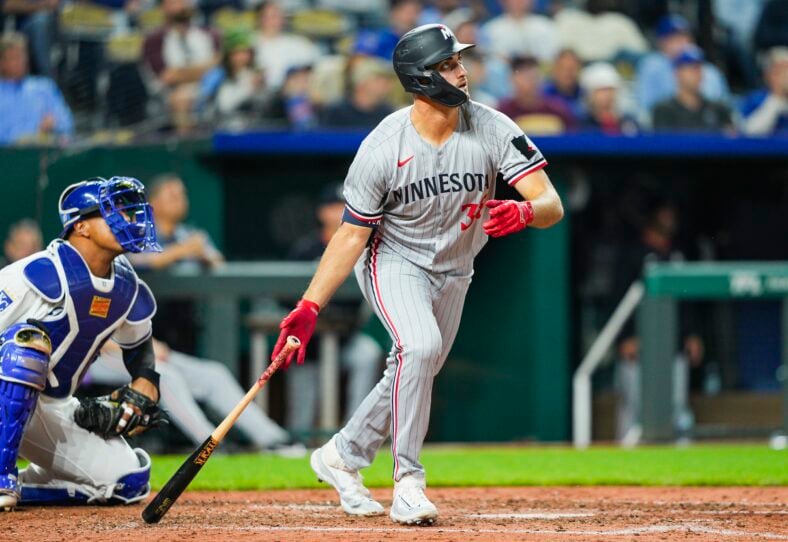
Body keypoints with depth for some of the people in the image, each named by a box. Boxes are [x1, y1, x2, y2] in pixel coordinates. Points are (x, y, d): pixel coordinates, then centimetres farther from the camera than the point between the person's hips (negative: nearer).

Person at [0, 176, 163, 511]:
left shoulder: (128, 291, 3)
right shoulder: (44, 274, -23)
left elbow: (138, 345, 21)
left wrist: (145, 384, 2)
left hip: (54, 408, 7)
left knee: (129, 481, -2)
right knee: (30, 340, -38)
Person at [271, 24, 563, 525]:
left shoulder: (491, 129, -19)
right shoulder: (382, 148, -24)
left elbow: (552, 204, -23)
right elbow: (351, 236, -16)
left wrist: (524, 212, -47)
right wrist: (310, 307, -24)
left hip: (452, 272, 4)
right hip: (394, 261, -4)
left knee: (412, 376, 13)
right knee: (420, 346, -29)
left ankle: (341, 457, 36)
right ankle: (408, 483, -21)